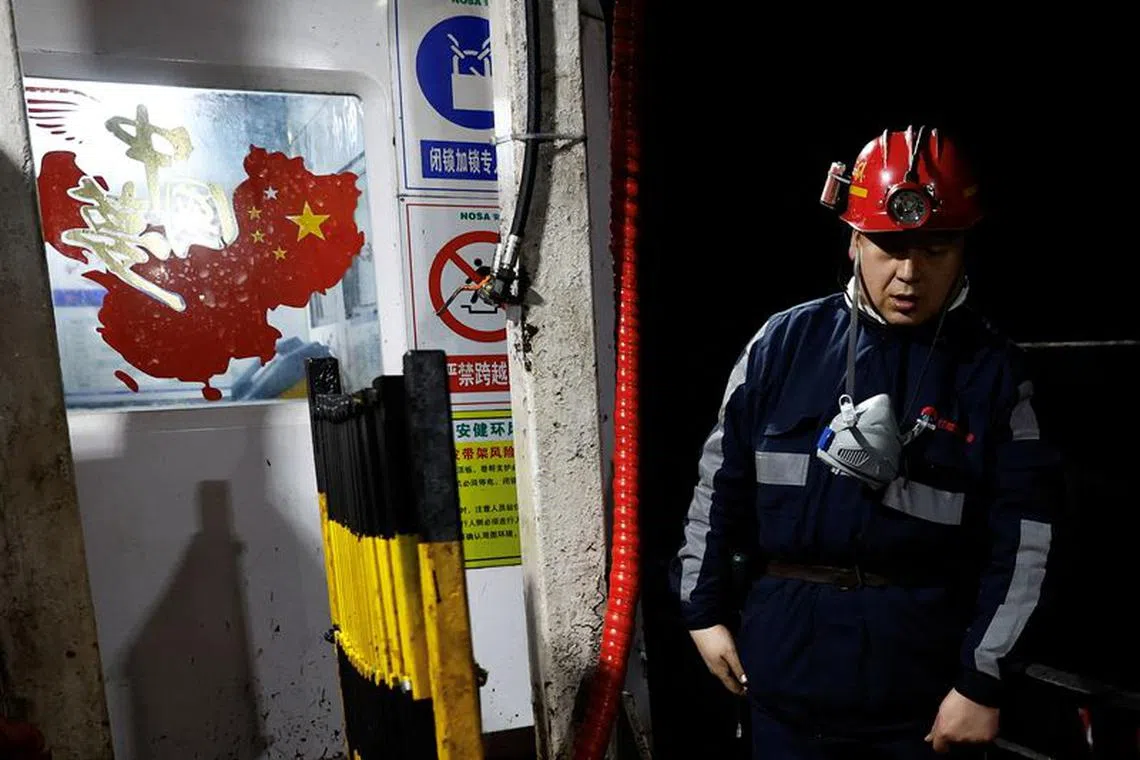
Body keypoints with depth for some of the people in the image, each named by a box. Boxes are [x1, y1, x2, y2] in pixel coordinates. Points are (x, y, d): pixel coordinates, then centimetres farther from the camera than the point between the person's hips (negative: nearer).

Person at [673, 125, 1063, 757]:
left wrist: (982, 681, -5)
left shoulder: (992, 369, -4)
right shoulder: (785, 342, -5)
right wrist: (704, 608, 3)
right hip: (786, 657, 1)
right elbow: (722, 478, 0)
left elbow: (1021, 537, -3)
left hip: (926, 663, 0)